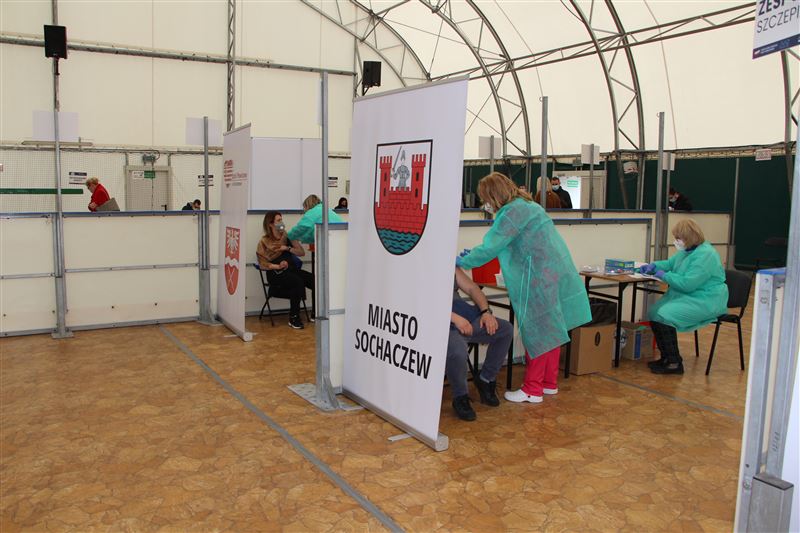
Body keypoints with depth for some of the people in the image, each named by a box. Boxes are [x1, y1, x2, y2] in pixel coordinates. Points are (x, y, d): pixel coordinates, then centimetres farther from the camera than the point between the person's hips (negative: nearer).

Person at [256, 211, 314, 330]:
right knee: (298, 282, -34)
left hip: (292, 269, 5)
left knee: (314, 279, -22)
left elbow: (301, 252, 9)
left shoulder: (287, 236, 14)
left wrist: (287, 248, -7)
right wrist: (278, 266, -17)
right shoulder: (264, 242, 3)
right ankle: (293, 318, -21)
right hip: (276, 274, -4)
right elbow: (263, 264, -2)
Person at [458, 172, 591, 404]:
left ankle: (532, 390, 8)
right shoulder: (527, 205, 15)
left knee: (538, 332, -1)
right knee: (550, 330, 16)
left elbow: (490, 247, -15)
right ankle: (549, 382, 27)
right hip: (555, 275, 10)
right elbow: (500, 243, 24)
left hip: (541, 279, -10)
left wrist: (464, 261, -1)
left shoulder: (513, 212, -16)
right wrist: (473, 254, 23)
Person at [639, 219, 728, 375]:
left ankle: (675, 363, -16)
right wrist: (654, 266, 10)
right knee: (654, 313, -2)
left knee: (664, 315, -25)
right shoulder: (686, 250, 11)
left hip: (704, 301, -10)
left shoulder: (705, 255, -21)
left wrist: (665, 275, -16)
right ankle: (666, 357, 6)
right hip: (687, 296, 10)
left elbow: (688, 283, -27)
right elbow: (670, 263, 29)